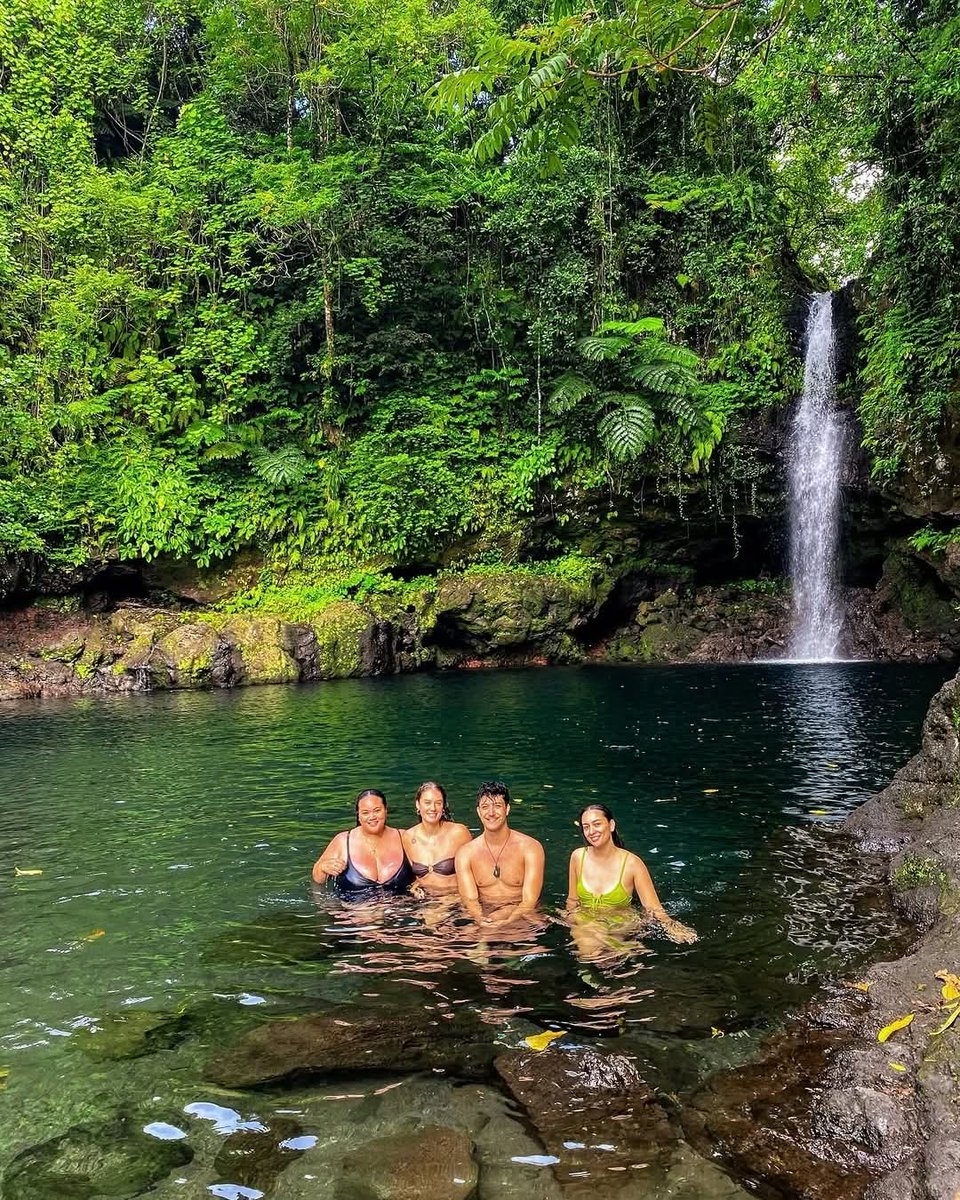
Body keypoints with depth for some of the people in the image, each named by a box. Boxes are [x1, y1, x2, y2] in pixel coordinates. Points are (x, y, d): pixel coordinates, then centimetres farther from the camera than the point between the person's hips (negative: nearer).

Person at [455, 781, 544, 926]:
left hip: (520, 916, -1)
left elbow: (529, 901, -12)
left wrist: (507, 922, -30)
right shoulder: (465, 853, 1)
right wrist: (481, 920, -30)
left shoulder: (530, 848, -6)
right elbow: (469, 900, -7)